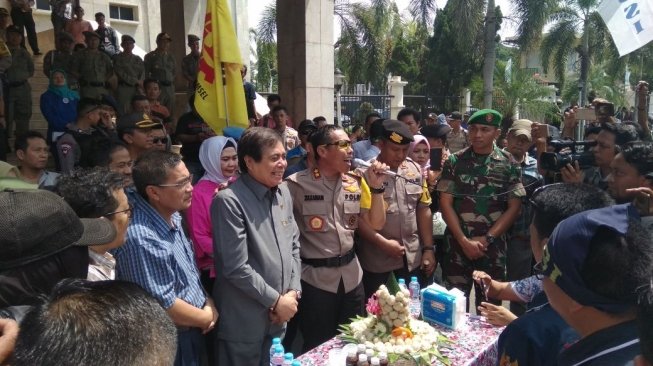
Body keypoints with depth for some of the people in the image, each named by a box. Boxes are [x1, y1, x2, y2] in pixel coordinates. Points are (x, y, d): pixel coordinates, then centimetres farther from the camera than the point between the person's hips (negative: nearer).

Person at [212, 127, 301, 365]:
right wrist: (275, 300, -13)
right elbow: (236, 267, -21)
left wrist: (293, 292, -2)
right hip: (244, 323, -7)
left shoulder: (283, 192, 4)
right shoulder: (229, 201, -20)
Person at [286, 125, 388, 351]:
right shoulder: (297, 184, -14)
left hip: (351, 274, 5)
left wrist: (376, 188, -6)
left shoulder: (356, 183, 3)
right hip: (315, 278, -5)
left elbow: (376, 224, 3)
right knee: (319, 349, 10)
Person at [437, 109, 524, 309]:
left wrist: (486, 239, -9)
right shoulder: (455, 161, 0)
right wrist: (464, 241, -10)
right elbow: (445, 203, -2)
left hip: (493, 247, 0)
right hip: (458, 244, 0)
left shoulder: (509, 164, 1)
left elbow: (514, 207, -1)